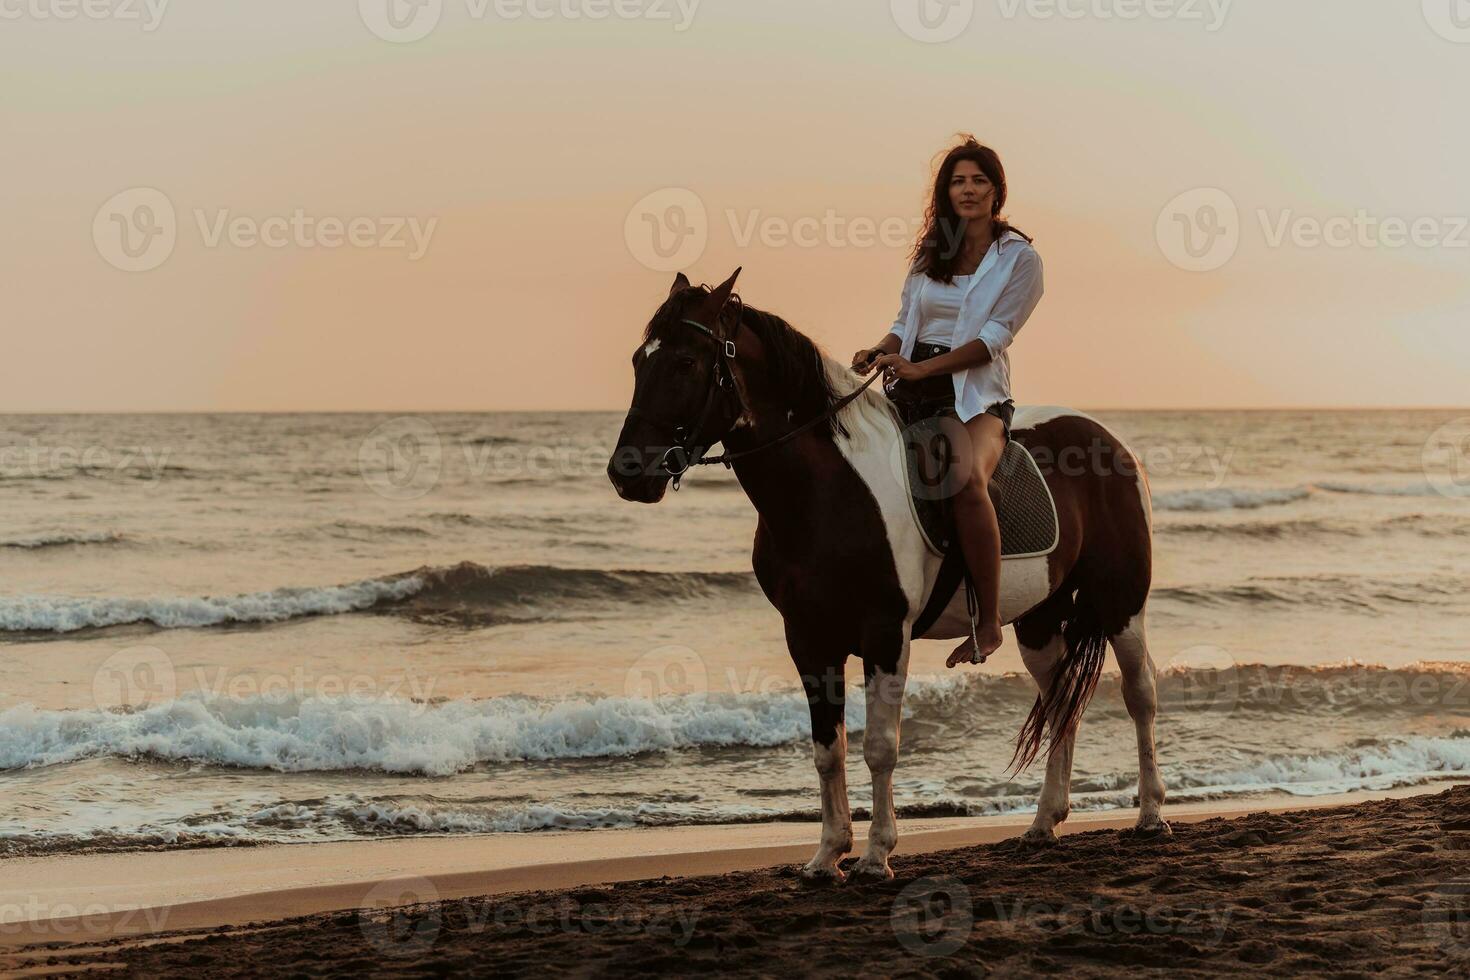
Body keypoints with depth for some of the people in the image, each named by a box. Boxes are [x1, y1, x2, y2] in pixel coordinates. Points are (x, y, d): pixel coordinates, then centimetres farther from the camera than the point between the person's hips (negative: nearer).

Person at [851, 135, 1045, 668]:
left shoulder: (1020, 258, 2)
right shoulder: (930, 254, 18)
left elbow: (995, 335, -9)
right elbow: (906, 322, 17)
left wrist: (924, 368, -21)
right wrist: (877, 352, -7)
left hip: (977, 394, -6)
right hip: (912, 390, 6)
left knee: (967, 475, -36)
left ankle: (989, 623, -33)